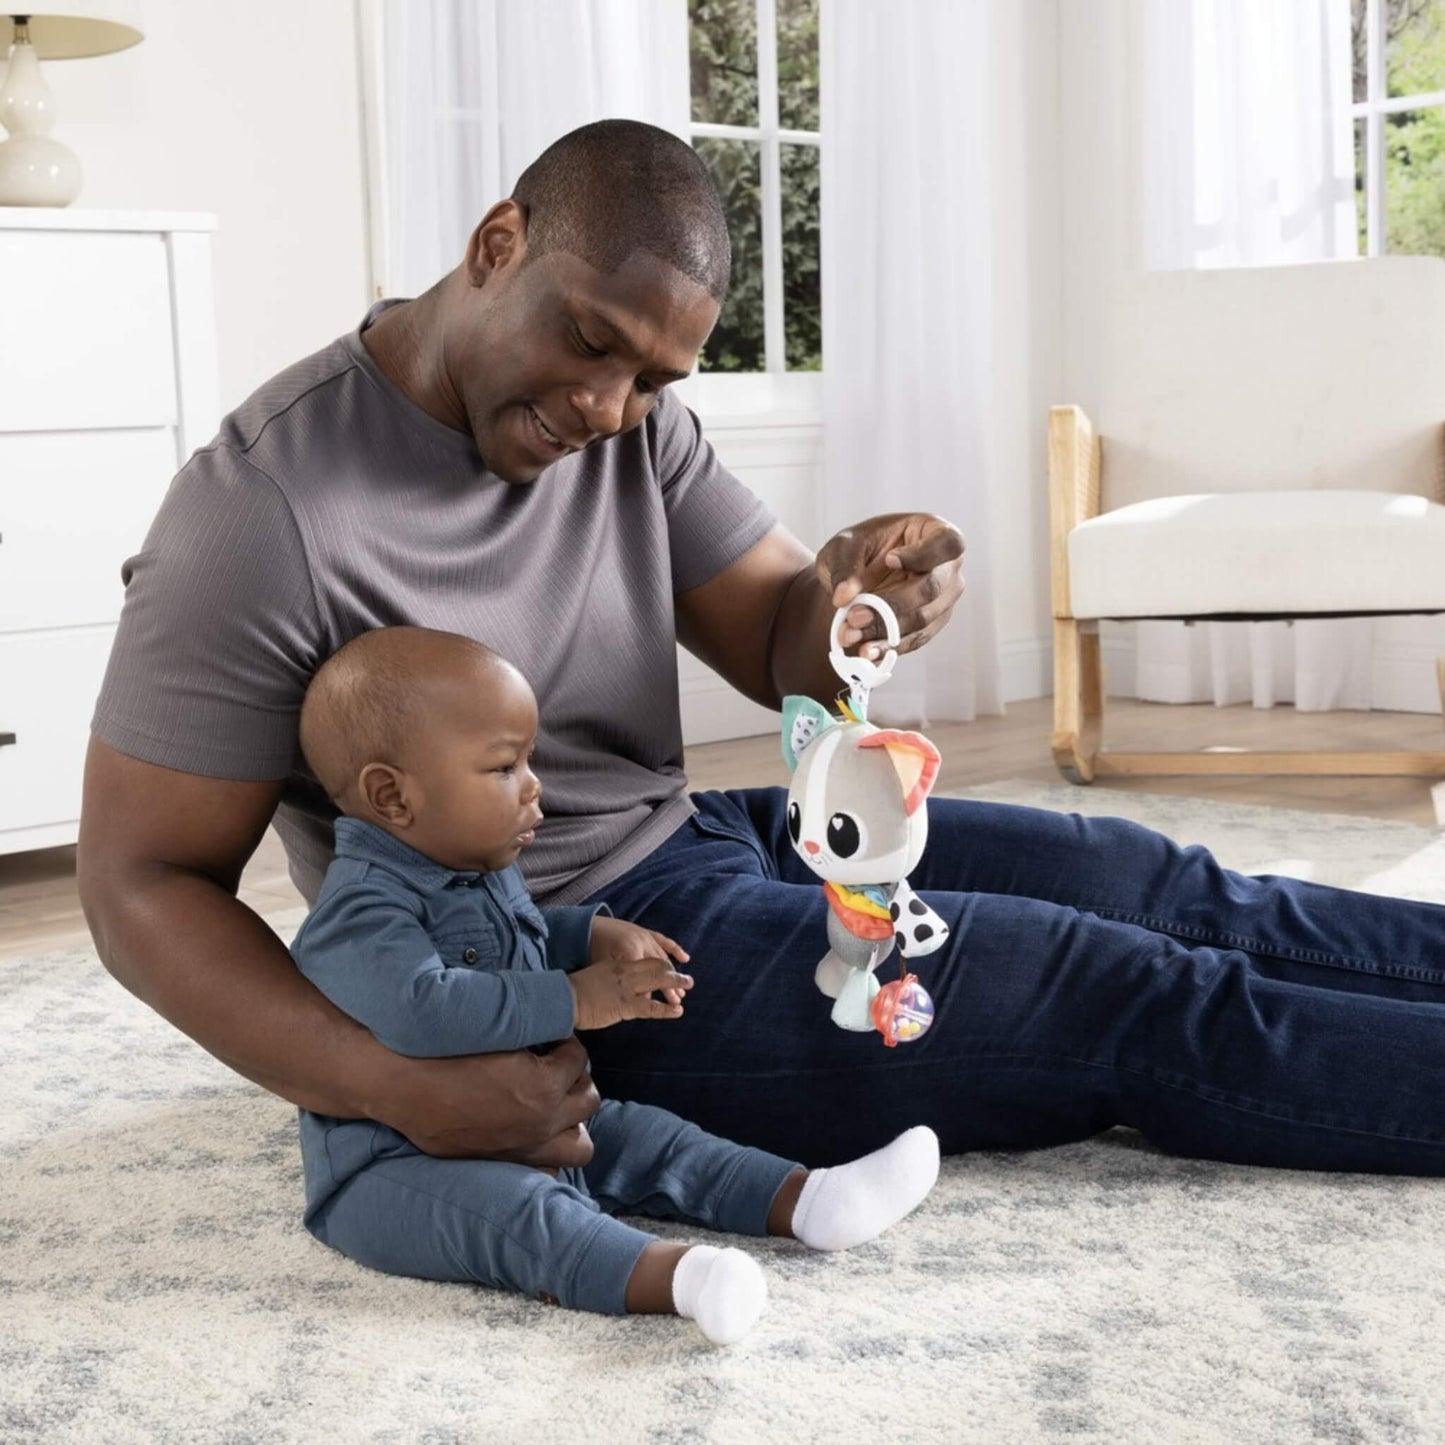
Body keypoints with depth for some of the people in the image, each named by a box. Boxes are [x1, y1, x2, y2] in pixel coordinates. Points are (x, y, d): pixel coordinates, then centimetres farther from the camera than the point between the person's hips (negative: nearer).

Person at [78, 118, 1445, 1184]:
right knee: (1137, 1001, -11)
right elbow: (143, 887, -20)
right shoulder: (268, 513, -22)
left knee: (1167, 889, 2)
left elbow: (780, 653, 3)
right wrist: (405, 1091, -34)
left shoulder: (633, 423, -1)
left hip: (695, 839, 7)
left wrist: (851, 596, -23)